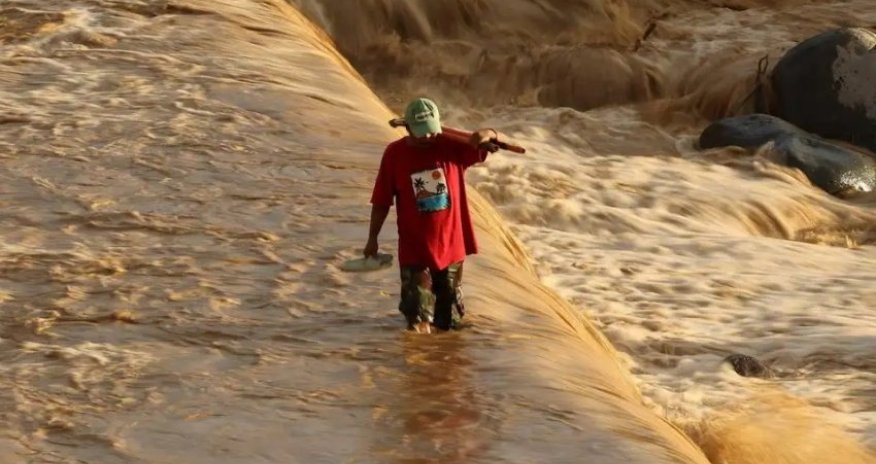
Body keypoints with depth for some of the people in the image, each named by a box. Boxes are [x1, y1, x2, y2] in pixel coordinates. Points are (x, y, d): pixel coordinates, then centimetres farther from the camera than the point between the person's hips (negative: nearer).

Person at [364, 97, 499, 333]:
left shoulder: (452, 146, -4)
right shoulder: (394, 154, -6)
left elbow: (496, 140, -3)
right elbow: (381, 202, 0)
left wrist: (487, 135, -26)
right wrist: (372, 238, 1)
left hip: (451, 245, 2)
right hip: (414, 248, -2)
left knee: (450, 319, 13)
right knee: (418, 323, -5)